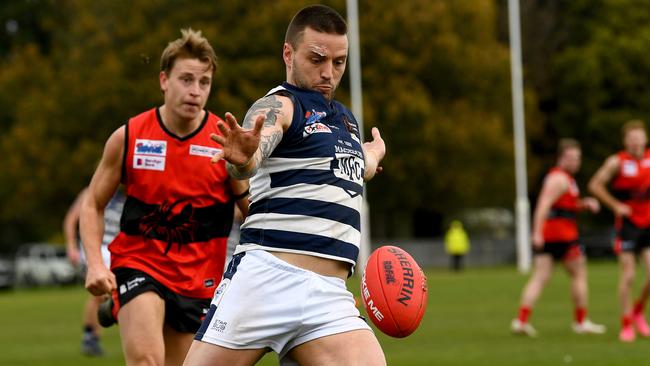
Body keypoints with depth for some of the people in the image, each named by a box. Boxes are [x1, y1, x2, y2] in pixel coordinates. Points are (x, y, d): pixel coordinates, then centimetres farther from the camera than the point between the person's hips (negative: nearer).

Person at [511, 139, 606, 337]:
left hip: (544, 237, 9)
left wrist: (584, 203, 18)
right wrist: (537, 233, -29)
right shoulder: (560, 179, -10)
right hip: (562, 235, -9)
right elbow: (544, 205, -21)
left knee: (539, 278, 0)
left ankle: (521, 320, -12)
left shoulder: (557, 177, 22)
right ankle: (581, 322, 10)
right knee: (579, 275, 4)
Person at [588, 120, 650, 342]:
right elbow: (595, 185, -3)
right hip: (627, 224, -3)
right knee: (628, 276, -5)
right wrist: (615, 205, -8)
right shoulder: (617, 162, -7)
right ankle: (626, 325, 4)